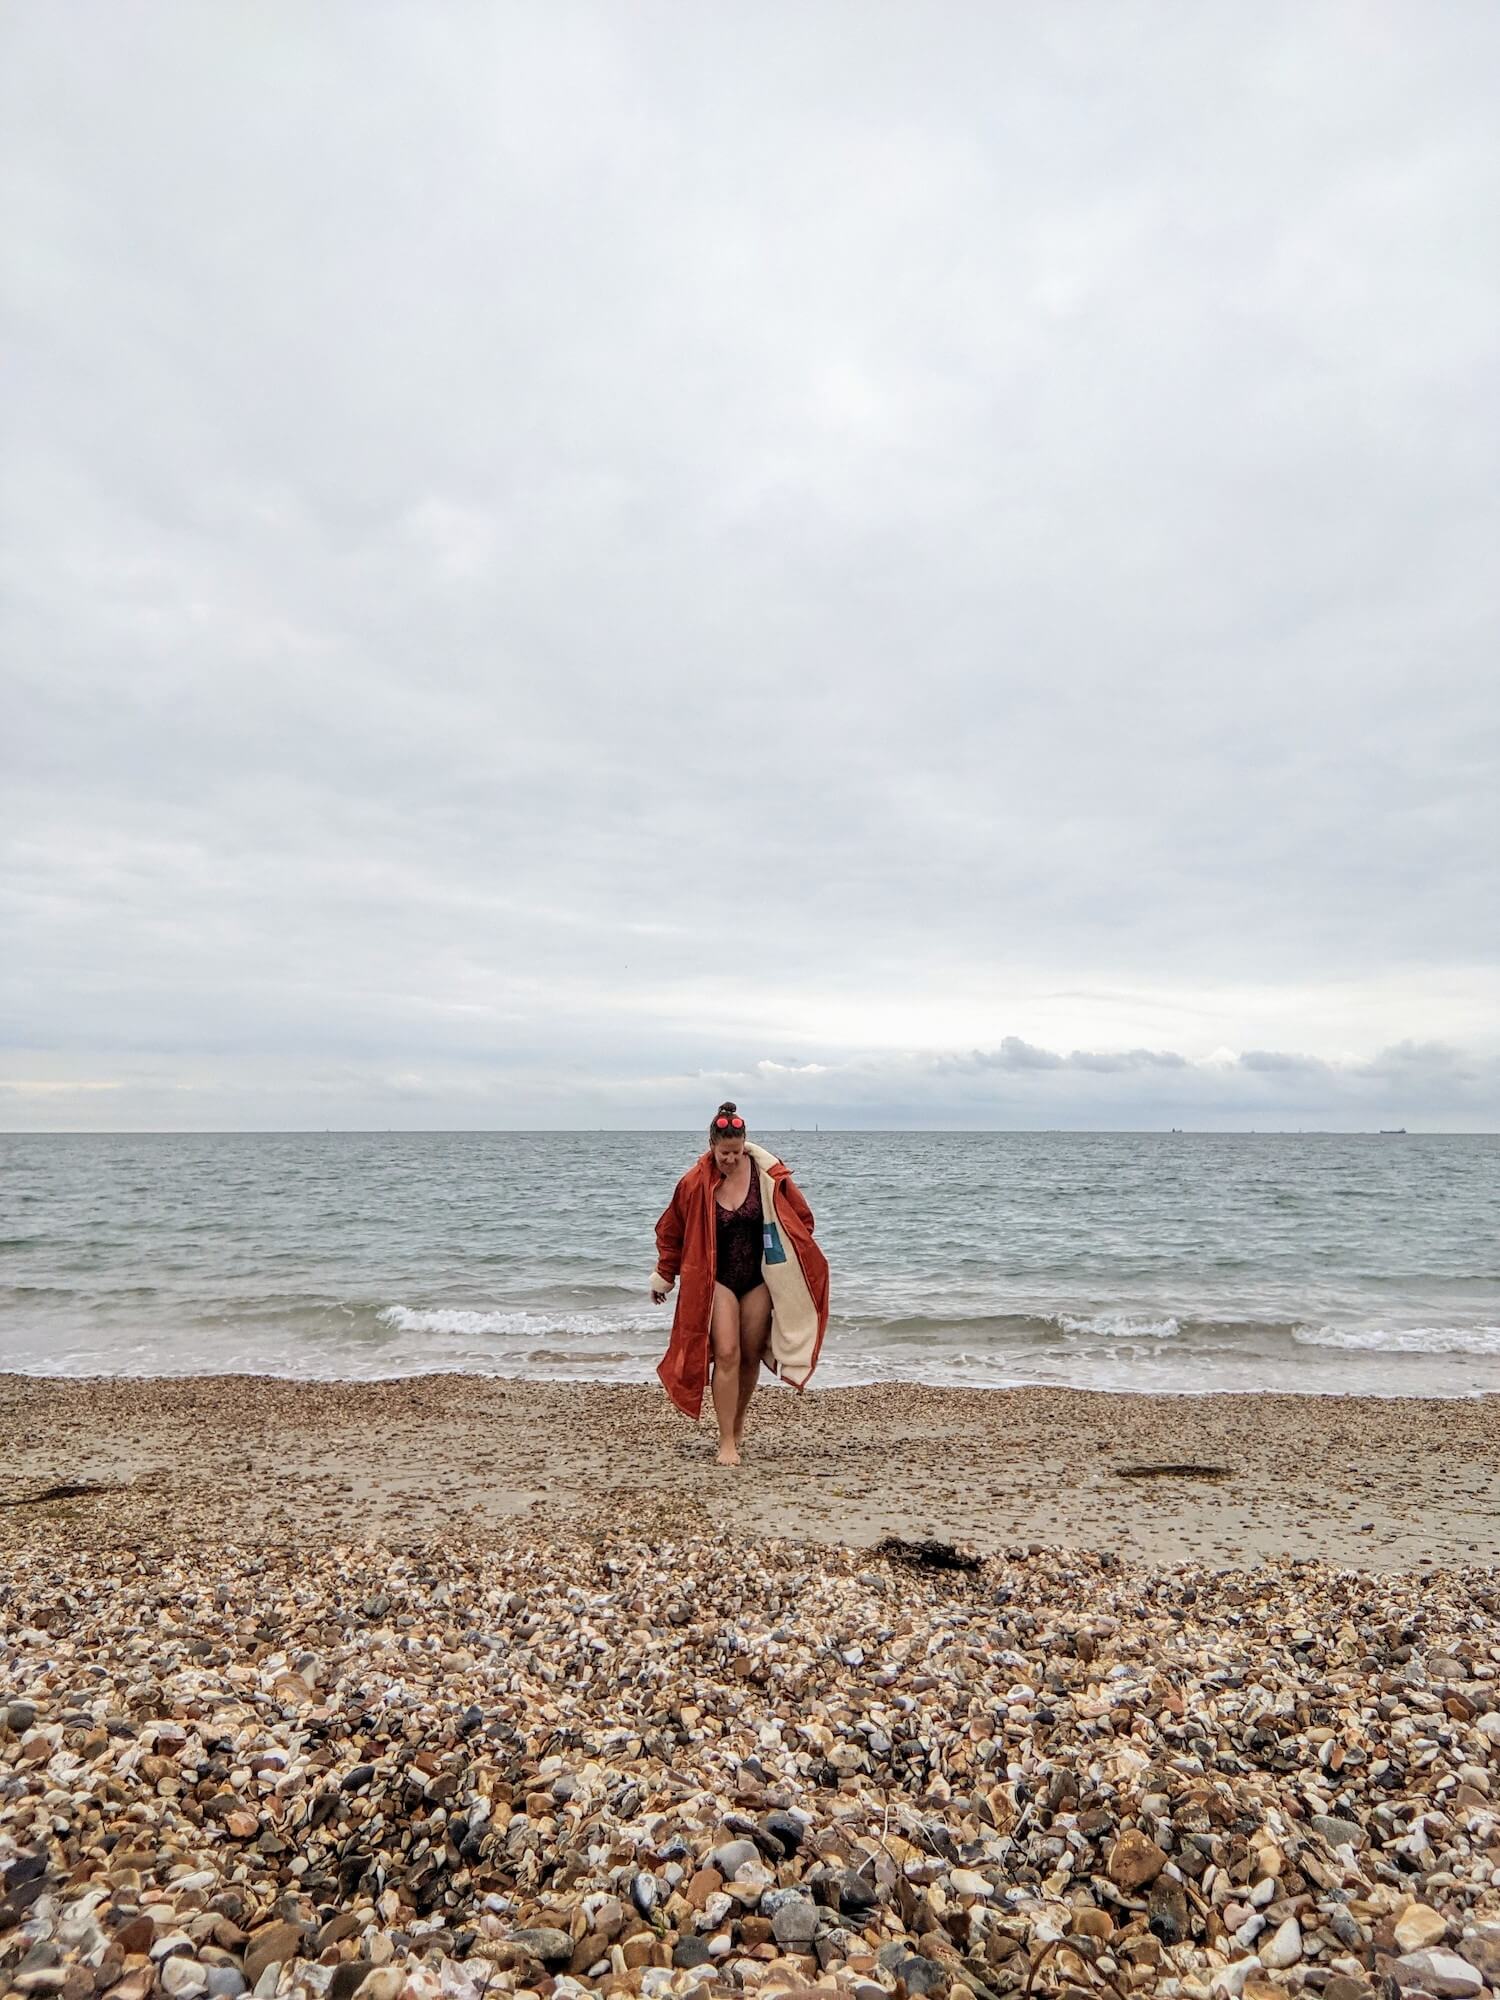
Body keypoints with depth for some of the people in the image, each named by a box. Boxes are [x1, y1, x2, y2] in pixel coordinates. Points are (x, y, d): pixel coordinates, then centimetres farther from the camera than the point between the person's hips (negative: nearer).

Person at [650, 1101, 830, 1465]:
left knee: (751, 1356, 9)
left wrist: (795, 1263, 3)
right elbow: (671, 1230, 4)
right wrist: (663, 1277, 11)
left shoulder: (767, 1175, -10)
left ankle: (738, 1422, 34)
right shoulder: (695, 1183, -10)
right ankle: (727, 1442, -3)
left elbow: (799, 1217, 3)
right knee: (726, 1355, -12)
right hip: (716, 1280, -1)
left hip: (758, 1278, 2)